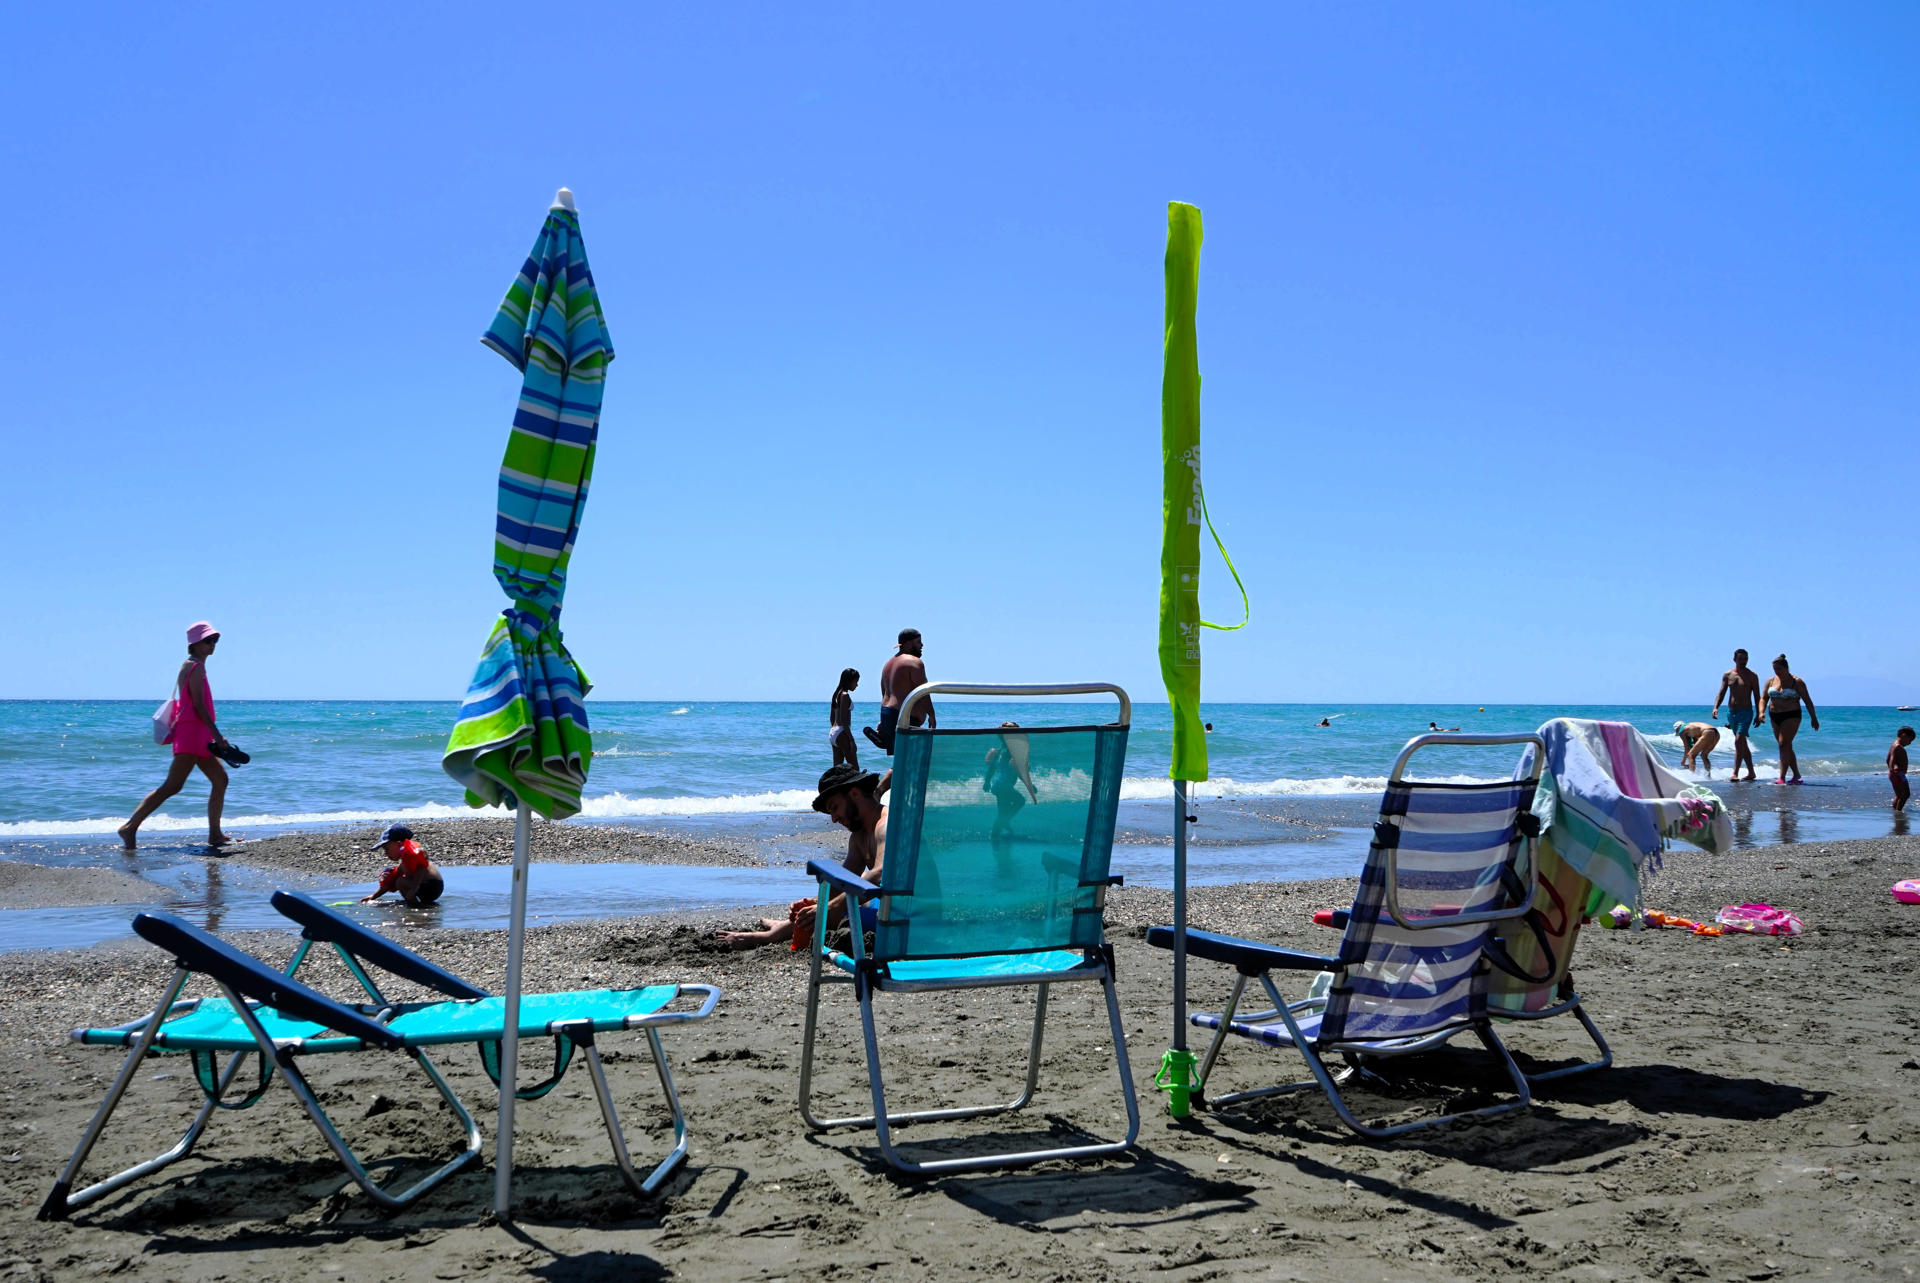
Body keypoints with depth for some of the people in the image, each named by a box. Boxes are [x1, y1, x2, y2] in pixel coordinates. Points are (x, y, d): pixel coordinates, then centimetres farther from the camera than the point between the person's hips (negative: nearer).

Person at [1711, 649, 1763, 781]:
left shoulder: (1752, 676, -1)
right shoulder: (1727, 675, 7)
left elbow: (1757, 696, 1)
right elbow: (1721, 693, 7)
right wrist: (1716, 707, -9)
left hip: (1745, 712, -5)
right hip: (1731, 712, 5)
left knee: (1739, 741, -17)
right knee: (1743, 744, 12)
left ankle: (1735, 773, -20)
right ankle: (1751, 772, 21)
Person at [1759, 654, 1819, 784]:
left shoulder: (1797, 682, -5)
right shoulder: (1771, 681, 8)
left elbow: (1807, 701, -3)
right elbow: (1763, 698, 9)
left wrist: (1814, 718, -4)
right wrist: (1761, 712, -9)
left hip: (1791, 717, -6)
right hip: (1774, 717, 6)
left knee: (1784, 745, -15)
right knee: (1787, 747, 12)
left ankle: (1782, 778, -18)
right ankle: (1796, 774, 23)